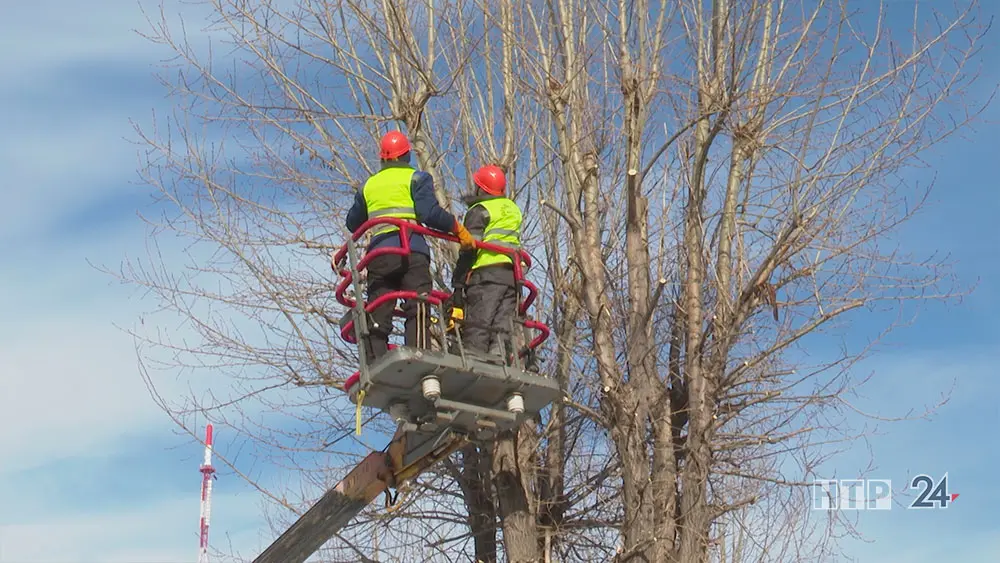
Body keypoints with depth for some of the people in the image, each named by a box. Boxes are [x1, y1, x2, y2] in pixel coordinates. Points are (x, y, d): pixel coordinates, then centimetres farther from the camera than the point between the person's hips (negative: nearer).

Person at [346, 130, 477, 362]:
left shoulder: (369, 185, 23)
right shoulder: (417, 178, 9)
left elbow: (352, 224, 32)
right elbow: (430, 213, -7)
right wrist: (458, 228, 1)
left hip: (378, 253, 4)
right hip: (412, 252, -4)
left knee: (378, 317, 0)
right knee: (417, 311, -11)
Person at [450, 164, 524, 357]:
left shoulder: (479, 211, 1)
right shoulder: (513, 209, 25)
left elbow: (469, 249, -7)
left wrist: (457, 284, -8)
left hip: (486, 273, -7)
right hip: (513, 275, 7)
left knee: (476, 332, -12)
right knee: (501, 330, 2)